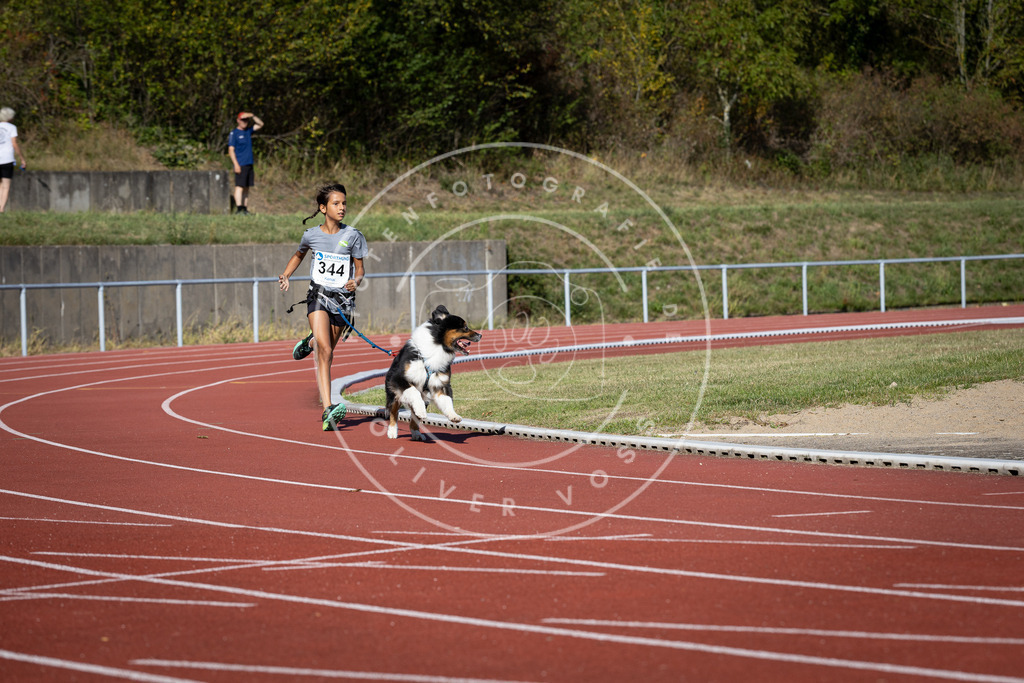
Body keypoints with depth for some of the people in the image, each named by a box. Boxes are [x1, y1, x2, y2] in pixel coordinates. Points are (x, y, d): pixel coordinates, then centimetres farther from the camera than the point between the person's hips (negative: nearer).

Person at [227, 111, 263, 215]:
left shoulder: (248, 131, 15)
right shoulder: (234, 133, -4)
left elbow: (260, 124, 19)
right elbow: (231, 150, -8)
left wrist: (252, 116, 3)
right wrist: (236, 164, -16)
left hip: (249, 164, 7)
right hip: (240, 165, -7)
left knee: (247, 187, 6)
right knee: (240, 186, -12)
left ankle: (245, 209, 8)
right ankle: (239, 209, -16)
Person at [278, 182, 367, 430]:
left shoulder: (352, 236, -1)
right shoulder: (311, 235, 1)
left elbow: (360, 270, 6)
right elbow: (298, 255, 23)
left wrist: (356, 281, -16)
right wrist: (286, 275, 8)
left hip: (343, 299, 2)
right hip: (318, 296, -2)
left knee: (326, 351, 15)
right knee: (325, 352, -19)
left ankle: (309, 343, 53)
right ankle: (328, 410, -24)